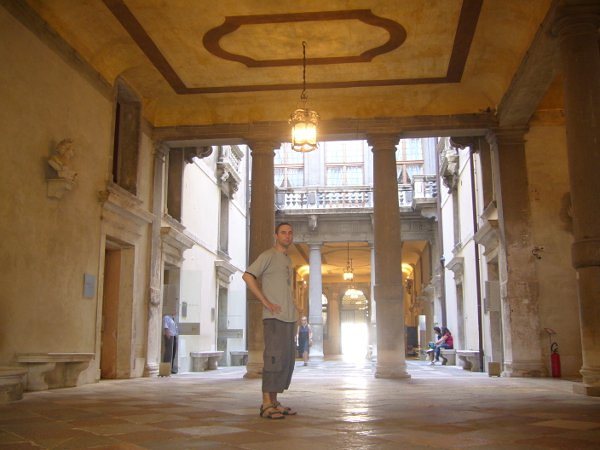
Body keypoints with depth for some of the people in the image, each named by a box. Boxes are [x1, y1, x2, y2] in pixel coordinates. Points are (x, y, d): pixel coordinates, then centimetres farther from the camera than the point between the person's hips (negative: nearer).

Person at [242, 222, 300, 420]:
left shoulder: (288, 260, 22)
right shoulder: (268, 255, -4)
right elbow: (247, 276, -15)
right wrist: (266, 303, -17)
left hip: (288, 317, 9)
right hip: (274, 317, -9)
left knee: (287, 359, 8)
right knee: (275, 357, -12)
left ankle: (274, 401, 14)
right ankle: (266, 404, -9)